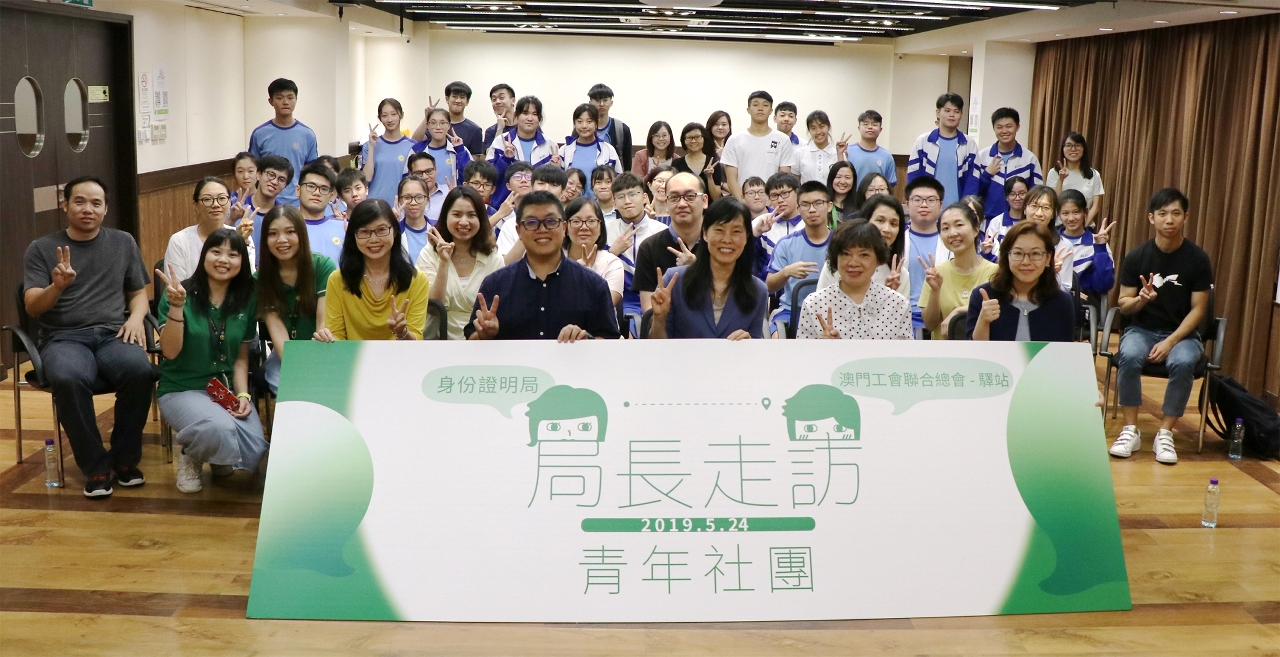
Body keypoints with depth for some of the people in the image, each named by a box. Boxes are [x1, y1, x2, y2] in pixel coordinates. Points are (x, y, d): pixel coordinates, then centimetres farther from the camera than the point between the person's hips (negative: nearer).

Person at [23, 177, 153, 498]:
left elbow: (139, 292, 19)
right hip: (63, 337, -1)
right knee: (69, 378, -38)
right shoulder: (41, 249, 8)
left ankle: (125, 458, -12)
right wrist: (57, 286, -20)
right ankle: (95, 465, -19)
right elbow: (32, 307, 1)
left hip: (113, 334, 2)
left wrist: (136, 316, -4)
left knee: (140, 370, -34)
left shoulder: (123, 243, 14)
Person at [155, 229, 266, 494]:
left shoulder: (246, 300, 3)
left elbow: (241, 357, 9)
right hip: (182, 389, -4)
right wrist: (176, 305, -27)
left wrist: (243, 395, -7)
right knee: (219, 429, -35)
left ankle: (219, 458, 16)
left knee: (254, 450, -22)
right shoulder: (180, 294, -8)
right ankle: (189, 455, 3)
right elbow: (170, 352, -15)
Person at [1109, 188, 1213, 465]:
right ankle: (1130, 430, -20)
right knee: (1130, 357, -33)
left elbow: (1198, 309, -6)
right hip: (1142, 329, 1)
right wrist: (1141, 300, -22)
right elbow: (1123, 305, 2)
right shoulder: (1136, 256, -3)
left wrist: (1171, 341, -18)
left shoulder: (1198, 258, -6)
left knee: (1183, 363, -34)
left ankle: (1165, 434, -20)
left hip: (1182, 333, -1)